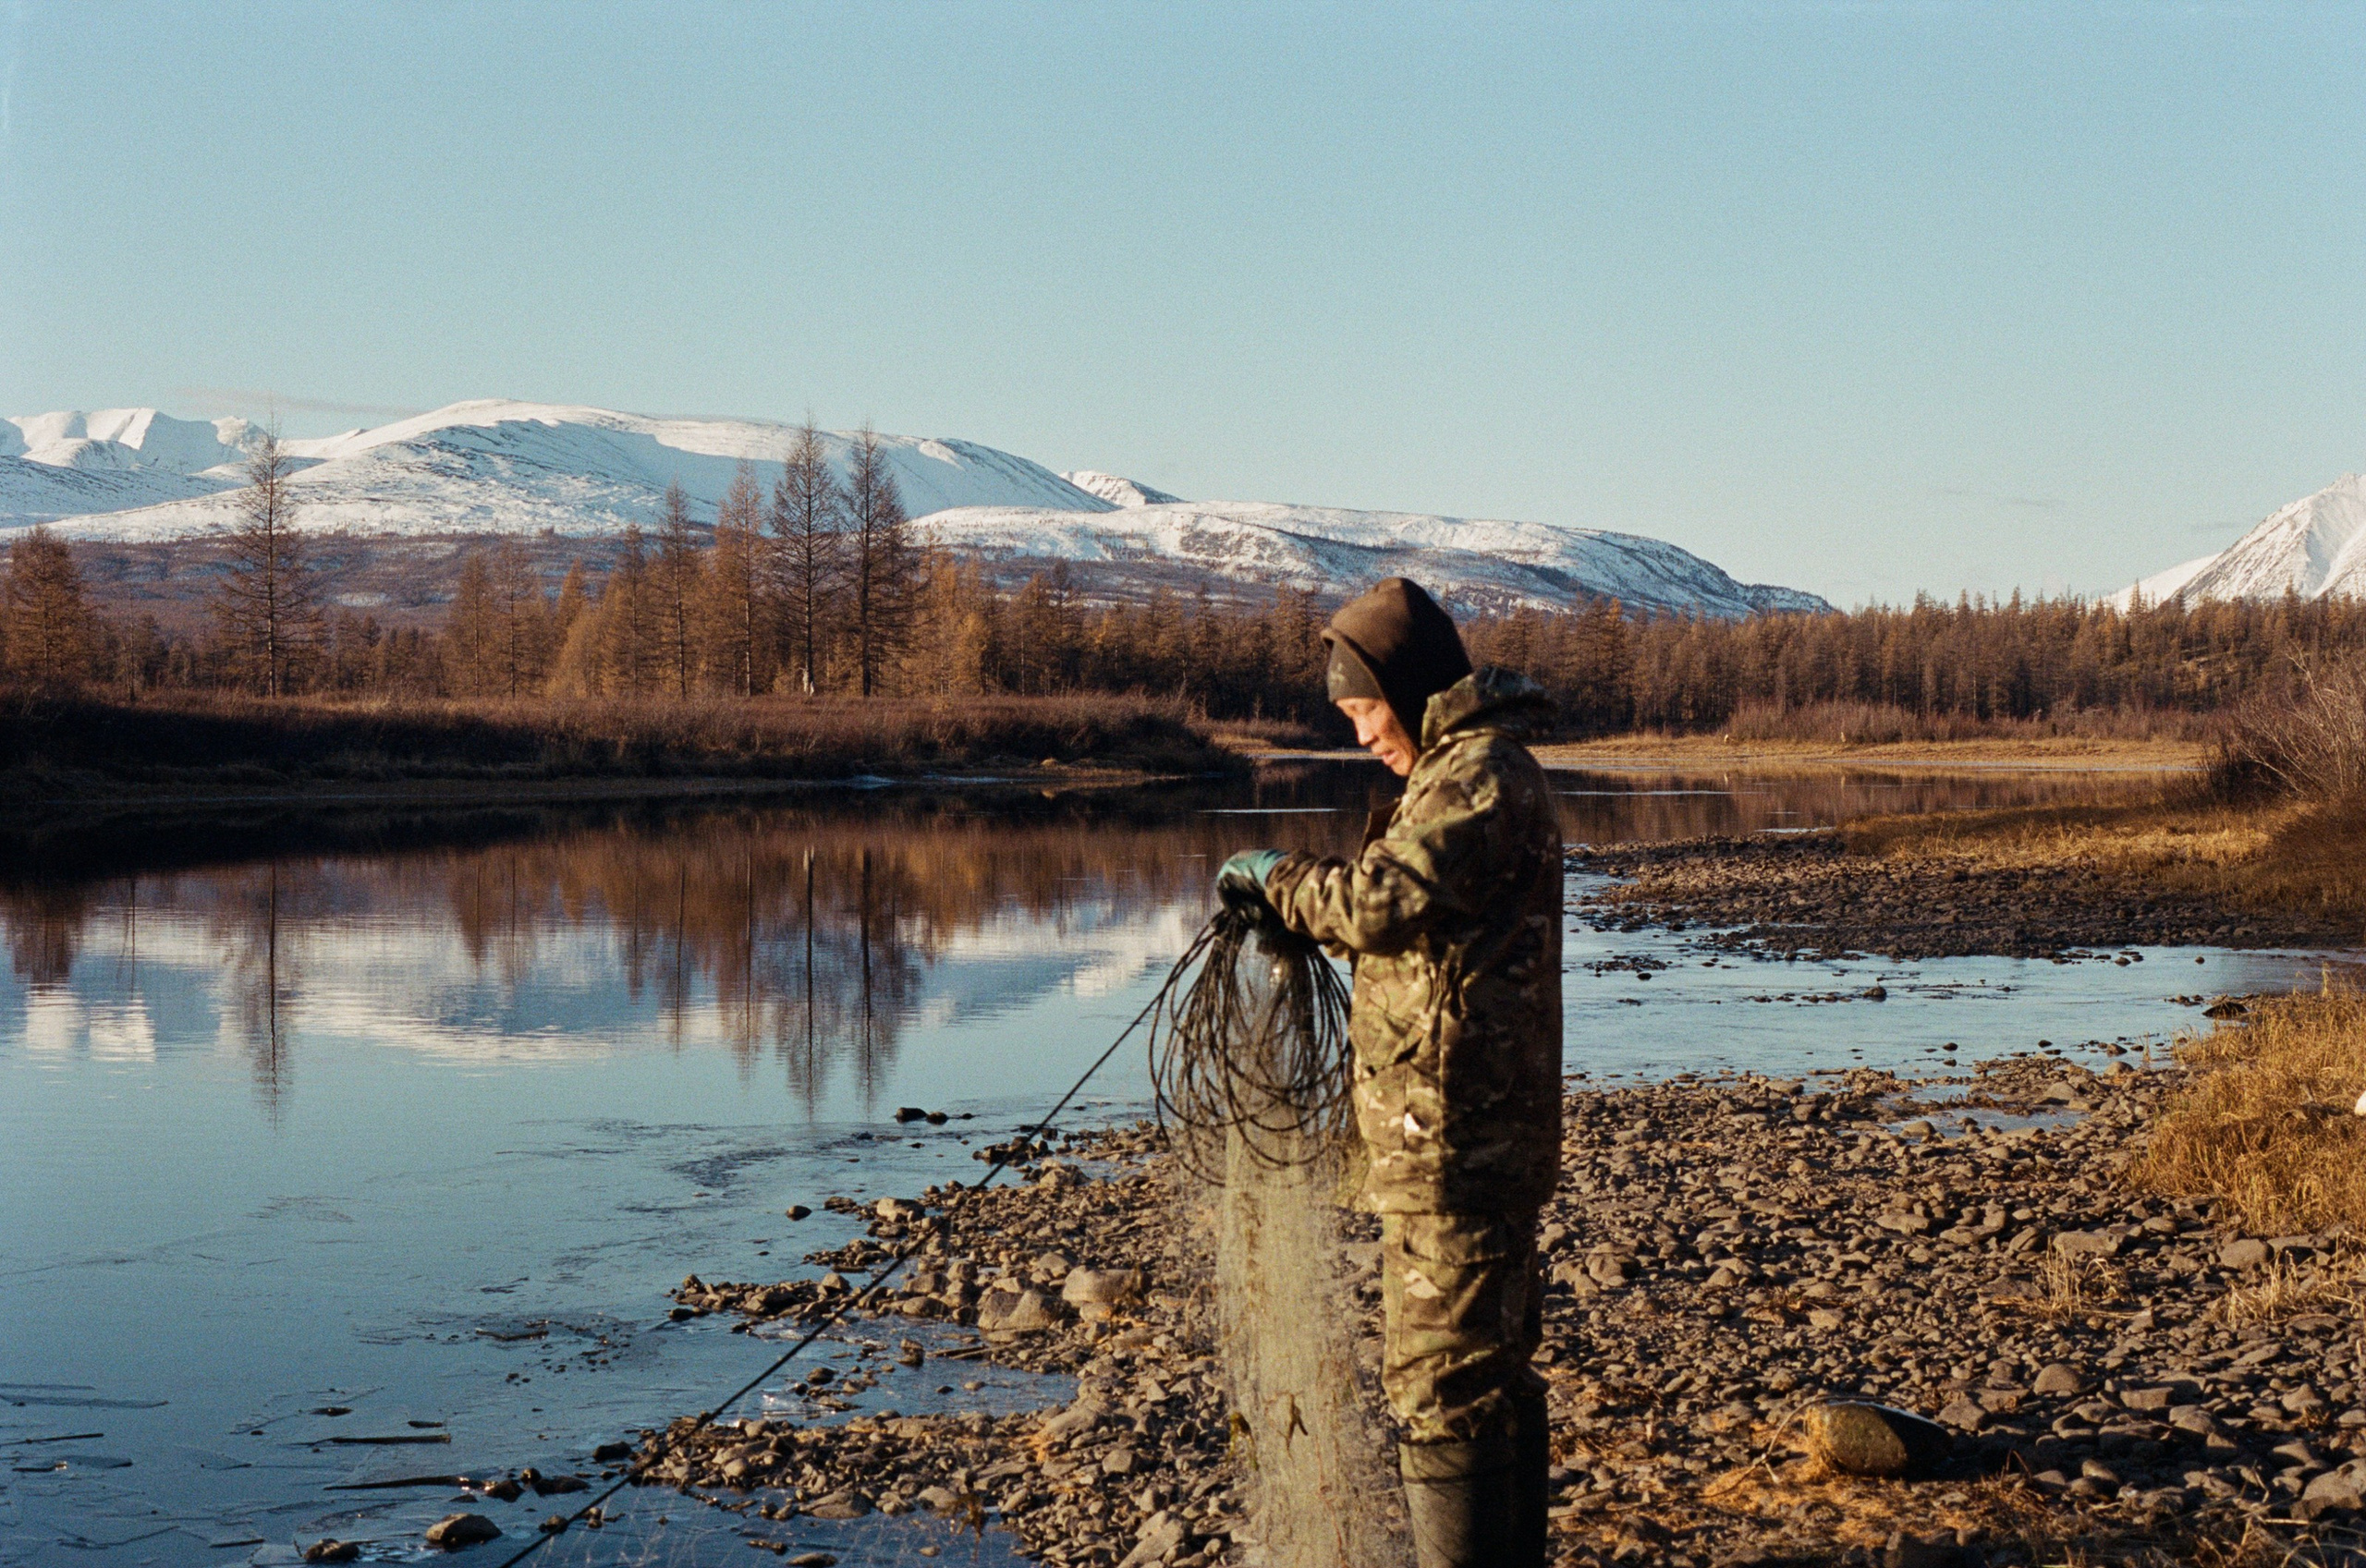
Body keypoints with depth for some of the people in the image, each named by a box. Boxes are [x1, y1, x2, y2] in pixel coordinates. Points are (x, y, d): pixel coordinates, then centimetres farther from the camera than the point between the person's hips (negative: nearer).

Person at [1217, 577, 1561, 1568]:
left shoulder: (1479, 775, -15)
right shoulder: (1474, 769, 19)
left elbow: (1384, 900, -27)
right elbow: (1421, 919, 20)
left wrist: (1280, 879, -10)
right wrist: (1301, 895, 5)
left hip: (1451, 1143, -11)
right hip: (1488, 1138, 11)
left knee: (1441, 1386, -7)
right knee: (1497, 1373, 18)